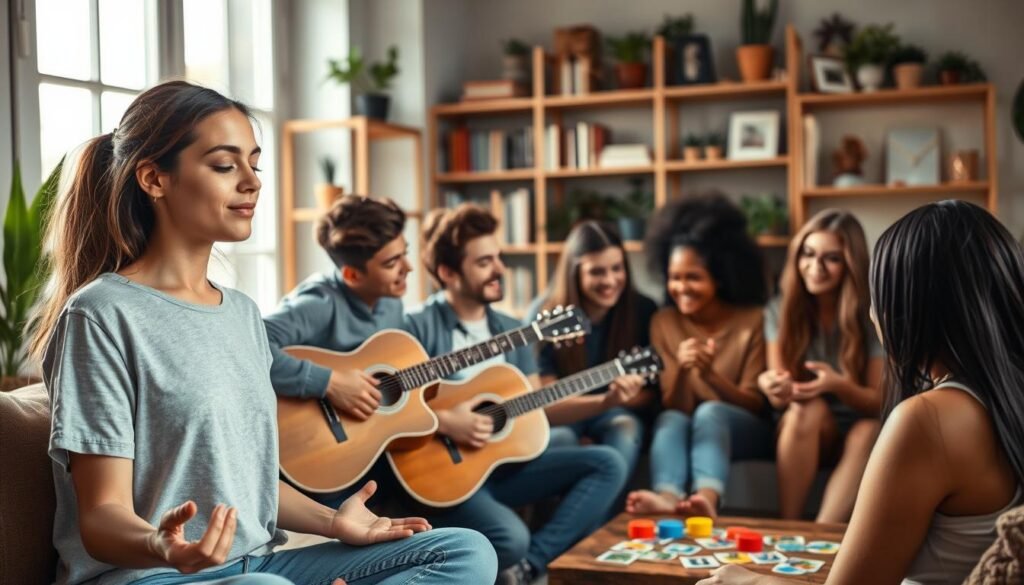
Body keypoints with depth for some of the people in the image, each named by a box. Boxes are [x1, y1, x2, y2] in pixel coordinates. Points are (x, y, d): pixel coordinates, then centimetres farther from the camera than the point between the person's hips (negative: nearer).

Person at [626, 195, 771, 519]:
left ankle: (707, 499, -62)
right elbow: (672, 406, 0)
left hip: (745, 430, -2)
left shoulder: (752, 320, -4)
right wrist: (681, 371, -24)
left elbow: (755, 404, -7)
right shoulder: (664, 322, 4)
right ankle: (668, 499, -61)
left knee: (709, 412, -35)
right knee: (671, 419, -33)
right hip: (687, 429, 2)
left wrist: (710, 375, -26)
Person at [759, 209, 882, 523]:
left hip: (856, 429, -1)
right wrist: (774, 386, -33)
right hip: (799, 431, 1)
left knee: (868, 434, -35)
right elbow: (781, 397, -7)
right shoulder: (780, 311, -4)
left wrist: (838, 385, -32)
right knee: (807, 409, -34)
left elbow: (879, 401, -9)